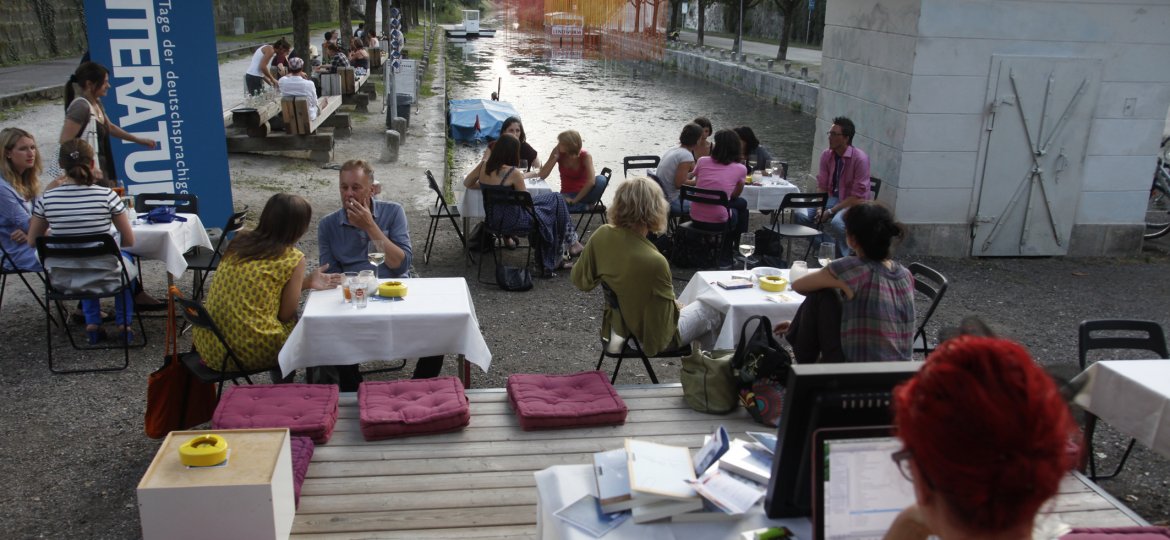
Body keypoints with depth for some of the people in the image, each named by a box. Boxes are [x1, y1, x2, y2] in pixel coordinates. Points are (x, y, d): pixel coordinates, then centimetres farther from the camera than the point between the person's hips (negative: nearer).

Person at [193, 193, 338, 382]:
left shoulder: (240, 240, 8)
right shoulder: (293, 258, -9)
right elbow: (286, 314, -3)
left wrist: (306, 282, 18)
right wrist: (306, 283, 14)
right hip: (250, 351, -6)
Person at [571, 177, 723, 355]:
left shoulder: (601, 235, -18)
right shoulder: (654, 261, -36)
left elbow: (580, 280, -4)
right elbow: (666, 318, -21)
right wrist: (676, 305, 0)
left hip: (618, 326, 7)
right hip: (650, 337, -6)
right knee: (714, 310, 18)